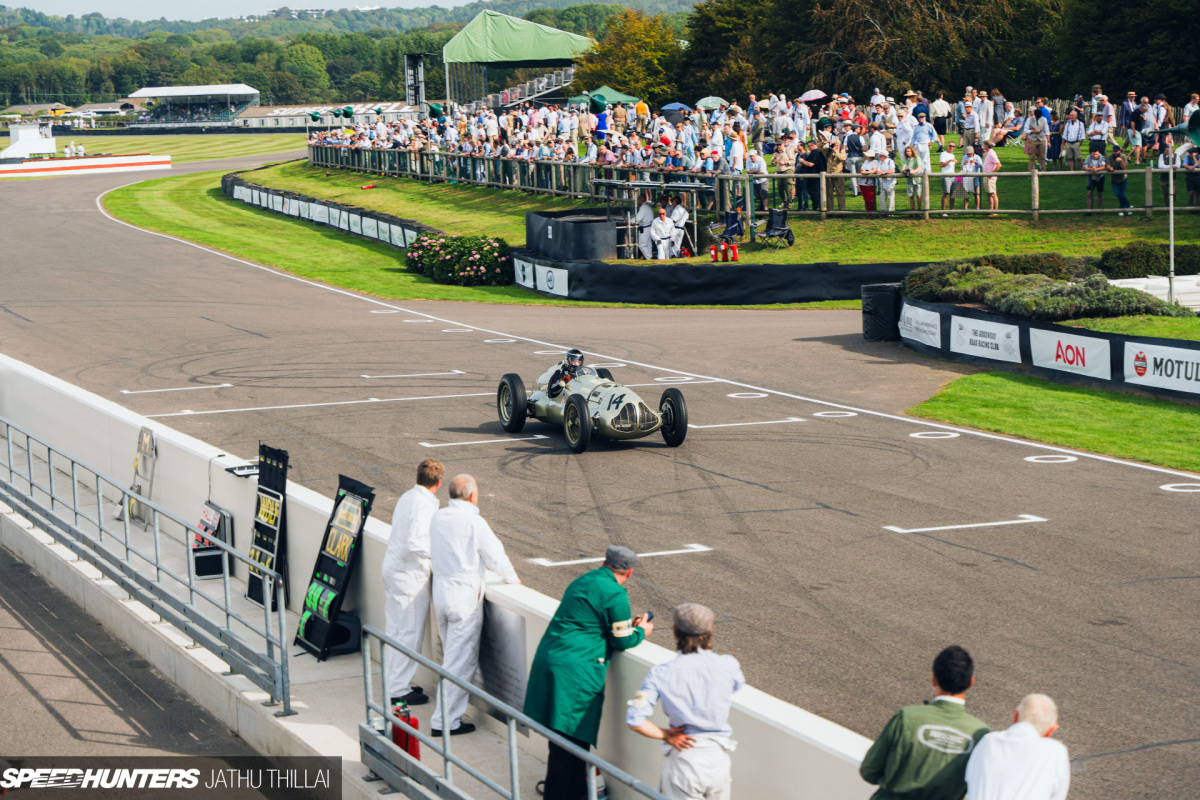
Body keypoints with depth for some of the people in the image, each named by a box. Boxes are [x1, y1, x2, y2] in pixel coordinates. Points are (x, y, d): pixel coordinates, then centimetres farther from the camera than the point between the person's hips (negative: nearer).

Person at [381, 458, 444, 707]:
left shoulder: (407, 497, 8)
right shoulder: (424, 504, -19)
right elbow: (414, 543, -27)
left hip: (392, 569, 9)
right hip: (409, 574, -9)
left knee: (396, 630, 16)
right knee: (410, 633, -1)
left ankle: (395, 683, 25)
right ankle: (399, 689, 3)